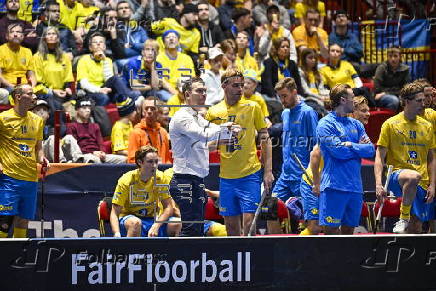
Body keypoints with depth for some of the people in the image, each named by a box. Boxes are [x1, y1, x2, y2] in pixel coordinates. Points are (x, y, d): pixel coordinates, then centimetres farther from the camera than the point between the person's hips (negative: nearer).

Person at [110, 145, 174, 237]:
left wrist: (156, 225, -27)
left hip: (152, 219, 3)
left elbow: (168, 207, -8)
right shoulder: (126, 181, -17)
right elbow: (114, 213, -16)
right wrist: (117, 233, -35)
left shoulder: (161, 178, -8)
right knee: (135, 223, -39)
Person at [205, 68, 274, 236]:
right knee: (231, 225, 5)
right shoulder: (213, 112, 6)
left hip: (250, 174, -2)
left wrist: (268, 171, -2)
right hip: (226, 176, 2)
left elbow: (265, 139, 4)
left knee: (249, 222, -10)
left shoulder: (252, 107, 1)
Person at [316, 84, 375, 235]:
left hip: (355, 187, 6)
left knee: (348, 230, 8)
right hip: (334, 187, -6)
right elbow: (338, 151, -15)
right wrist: (359, 147, 0)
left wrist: (350, 145, -7)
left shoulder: (356, 125, 16)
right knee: (331, 229, -10)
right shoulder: (326, 124, -4)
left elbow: (371, 150, 6)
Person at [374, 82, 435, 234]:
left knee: (416, 228, -2)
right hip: (397, 174, -5)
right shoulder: (390, 124, 1)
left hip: (421, 185, 5)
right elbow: (380, 157, -1)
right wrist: (378, 184, -13)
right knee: (414, 176, -39)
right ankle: (403, 219, -27)